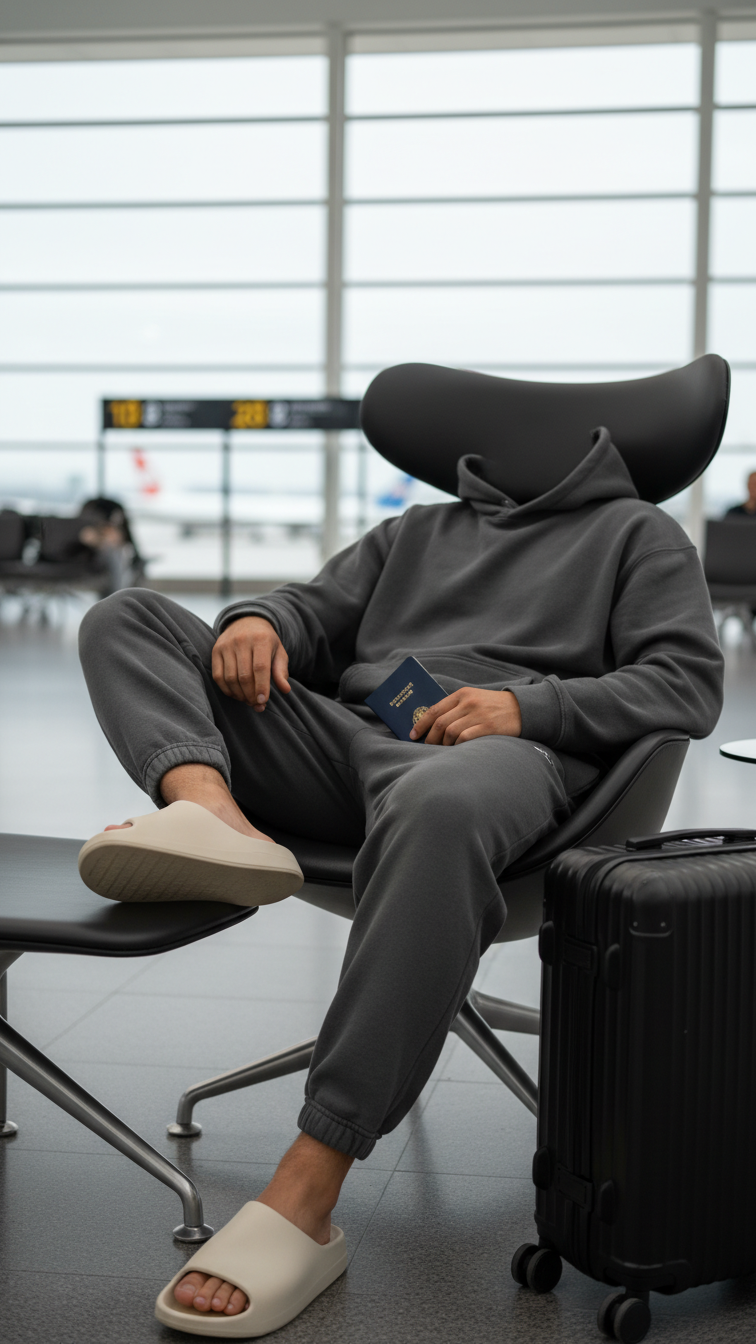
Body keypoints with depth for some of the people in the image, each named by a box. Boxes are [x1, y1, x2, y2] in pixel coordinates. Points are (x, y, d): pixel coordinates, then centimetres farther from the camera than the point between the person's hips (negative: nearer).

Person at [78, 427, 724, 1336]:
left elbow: (688, 682, 7)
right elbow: (319, 611, 26)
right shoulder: (419, 529, 36)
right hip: (343, 731, 6)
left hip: (504, 753, -5)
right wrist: (258, 621, -1)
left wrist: (529, 706, -10)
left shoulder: (637, 531, 22)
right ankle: (212, 808, -39)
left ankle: (304, 1197, -42)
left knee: (436, 809, -44)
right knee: (127, 619, -4)